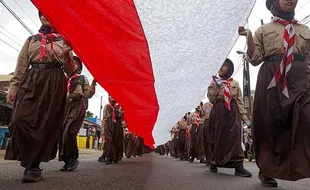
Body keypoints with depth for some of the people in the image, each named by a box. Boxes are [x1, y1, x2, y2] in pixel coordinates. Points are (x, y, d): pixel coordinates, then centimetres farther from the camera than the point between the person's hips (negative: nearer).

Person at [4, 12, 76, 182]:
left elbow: (70, 70, 10)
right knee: (21, 119, -16)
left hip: (54, 83, -2)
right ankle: (31, 163, -2)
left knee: (46, 123, -8)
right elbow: (21, 66, 15)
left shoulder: (63, 40, 17)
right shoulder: (31, 40, 22)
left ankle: (33, 166, 1)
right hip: (31, 81, 2)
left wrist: (67, 57, -11)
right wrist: (13, 86, 3)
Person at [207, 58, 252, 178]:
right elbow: (210, 98, 1)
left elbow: (239, 100, 11)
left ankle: (238, 166, -9)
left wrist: (242, 114, 2)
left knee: (234, 137, -7)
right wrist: (217, 86, -8)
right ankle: (214, 163, 13)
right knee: (218, 137, 1)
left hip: (233, 112, 1)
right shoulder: (215, 82, 12)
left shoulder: (235, 83, 15)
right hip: (218, 112, -1)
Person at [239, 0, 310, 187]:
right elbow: (255, 59, 3)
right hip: (271, 79, -2)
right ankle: (267, 170, 14)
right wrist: (248, 36, -8)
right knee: (270, 124, 0)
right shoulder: (264, 30, 15)